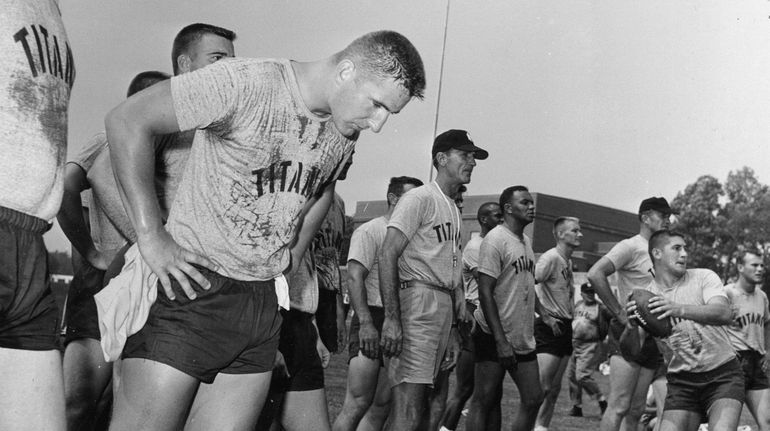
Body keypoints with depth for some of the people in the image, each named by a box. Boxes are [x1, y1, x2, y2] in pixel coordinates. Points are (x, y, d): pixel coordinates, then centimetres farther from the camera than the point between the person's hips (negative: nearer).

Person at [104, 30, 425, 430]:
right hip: (193, 290, -6)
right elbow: (127, 120, -14)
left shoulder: (346, 133, 7)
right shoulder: (247, 82, -15)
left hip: (265, 304, 6)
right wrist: (151, 236, -16)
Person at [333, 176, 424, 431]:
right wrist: (366, 323, -23)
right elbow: (354, 278, -13)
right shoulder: (370, 231, -3)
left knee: (382, 406, 6)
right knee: (358, 403, -12)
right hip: (373, 321, -7)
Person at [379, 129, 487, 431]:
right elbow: (388, 256, -13)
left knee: (420, 406, 10)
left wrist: (453, 330, 20)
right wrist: (391, 318, -22)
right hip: (417, 296, -9)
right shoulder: (420, 199, -4)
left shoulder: (454, 211, 23)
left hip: (443, 307, 9)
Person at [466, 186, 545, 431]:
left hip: (523, 338, 8)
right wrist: (501, 341, -21)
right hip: (495, 337, -8)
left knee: (534, 398, 6)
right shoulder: (495, 240, -11)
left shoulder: (527, 241, 14)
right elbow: (485, 293, -17)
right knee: (484, 400, -2)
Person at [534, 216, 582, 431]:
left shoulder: (569, 261, 14)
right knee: (542, 387, -10)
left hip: (565, 327, 9)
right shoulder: (551, 258, -13)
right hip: (550, 327, -9)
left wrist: (570, 312, 14)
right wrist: (545, 317, -18)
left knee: (555, 389, 12)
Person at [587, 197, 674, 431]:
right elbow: (595, 274, -20)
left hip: (652, 337, 8)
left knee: (636, 410, 10)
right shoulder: (631, 246, -8)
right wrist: (620, 313, -20)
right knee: (619, 406, -12)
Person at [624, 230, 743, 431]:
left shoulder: (704, 277, -3)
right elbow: (632, 349, -7)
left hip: (722, 376, -2)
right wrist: (631, 327, -31)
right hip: (682, 382, 2)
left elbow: (725, 313, -22)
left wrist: (679, 310, -39)